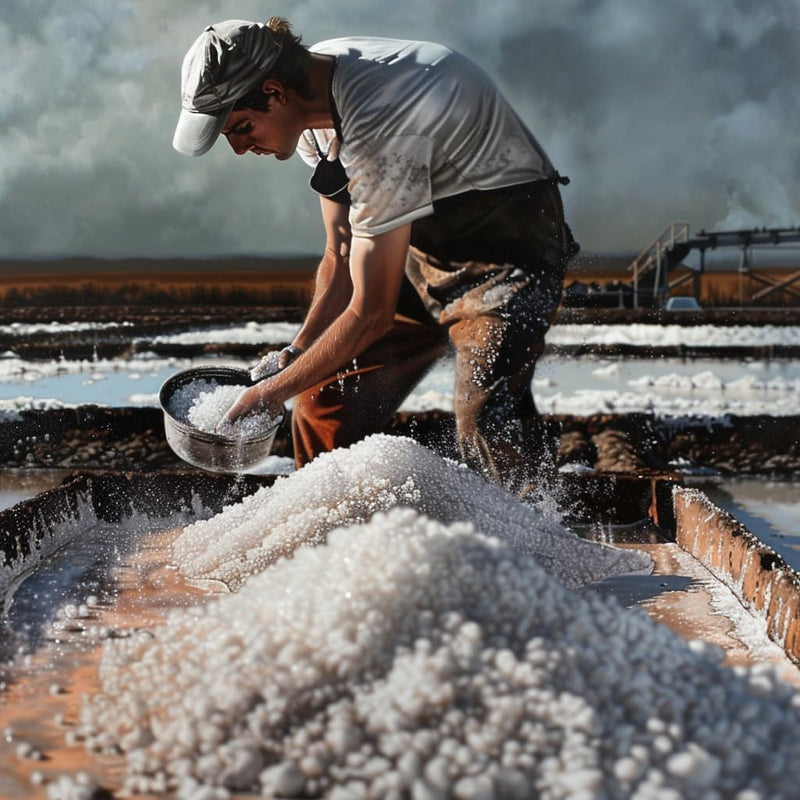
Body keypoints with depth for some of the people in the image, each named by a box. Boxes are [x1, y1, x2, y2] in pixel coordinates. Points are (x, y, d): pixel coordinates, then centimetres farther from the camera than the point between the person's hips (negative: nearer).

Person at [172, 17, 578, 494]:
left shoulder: (377, 130, -33)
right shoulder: (313, 97, -4)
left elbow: (372, 312, -27)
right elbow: (341, 258, 5)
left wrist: (273, 392, -16)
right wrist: (295, 355, -1)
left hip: (507, 250, -9)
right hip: (427, 249, 9)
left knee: (487, 422, -30)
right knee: (327, 405, 8)